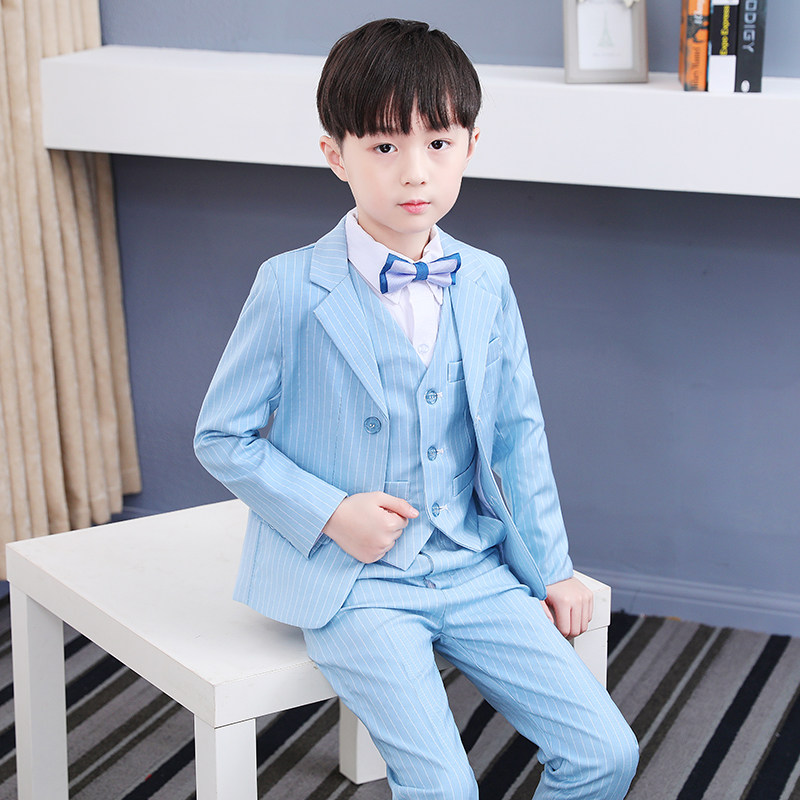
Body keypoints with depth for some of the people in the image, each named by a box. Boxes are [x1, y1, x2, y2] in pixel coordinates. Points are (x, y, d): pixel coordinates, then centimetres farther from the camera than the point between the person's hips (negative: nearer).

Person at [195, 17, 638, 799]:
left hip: (471, 567, 5)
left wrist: (550, 565, 11)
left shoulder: (485, 283, 2)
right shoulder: (293, 288, -11)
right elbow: (221, 435, -3)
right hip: (350, 581, -4)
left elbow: (517, 432, 12)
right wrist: (329, 513, -13)